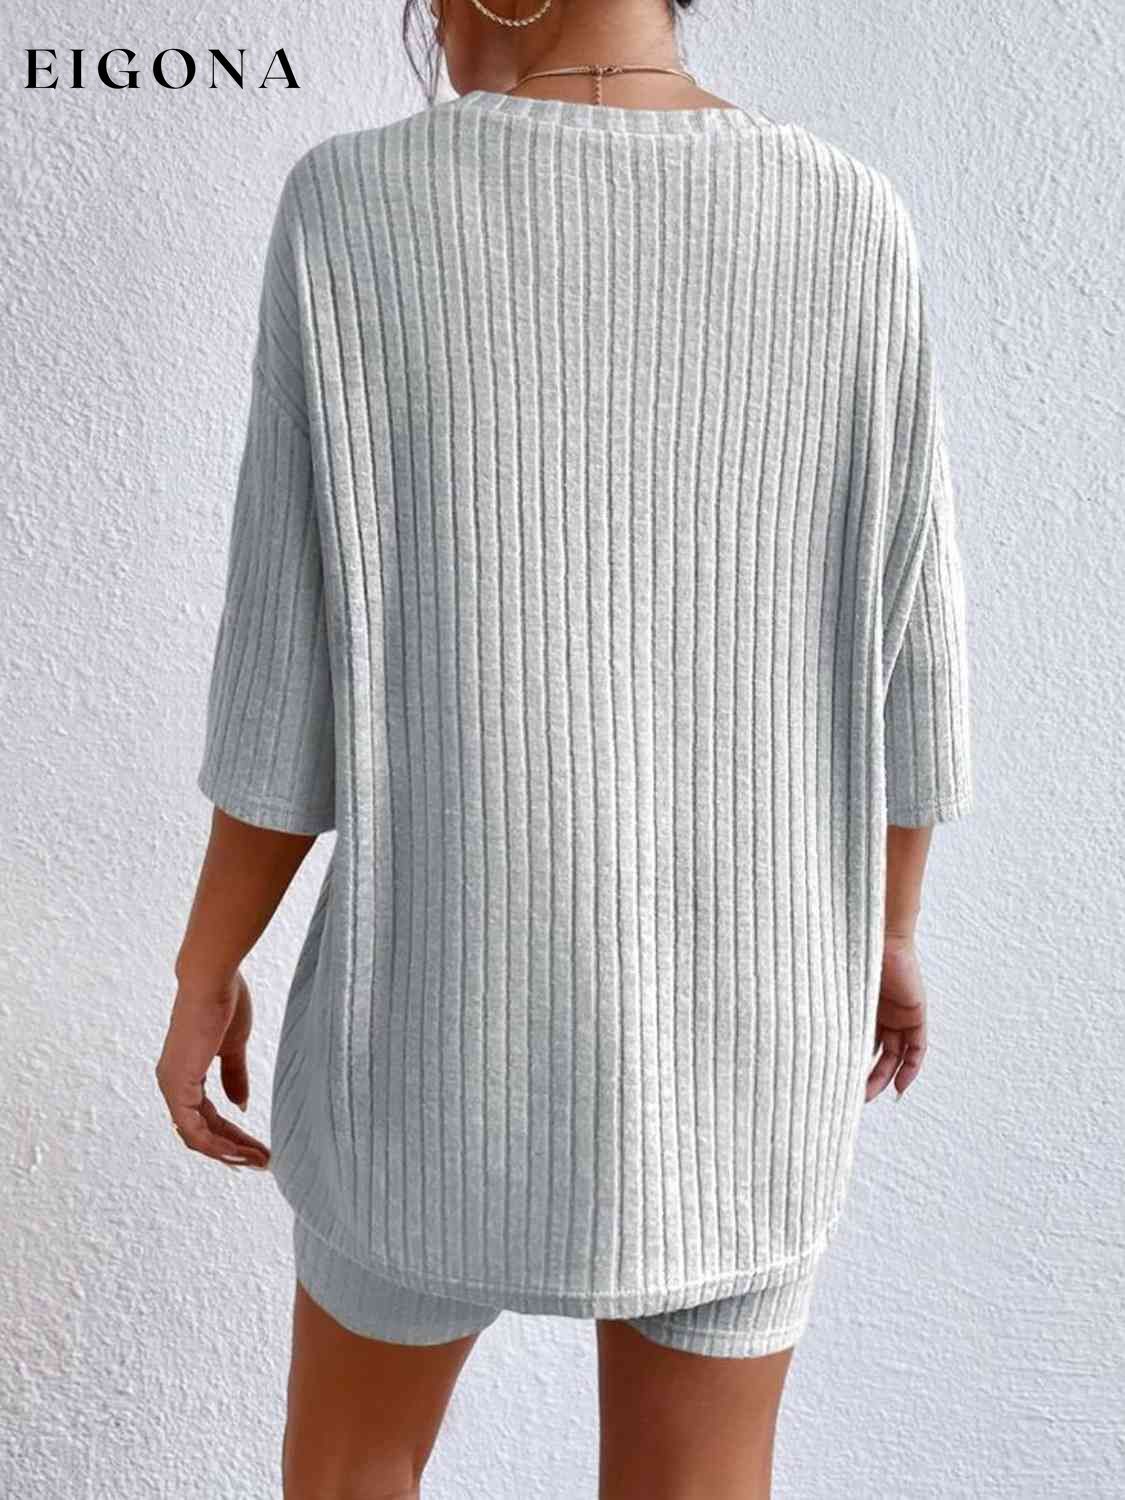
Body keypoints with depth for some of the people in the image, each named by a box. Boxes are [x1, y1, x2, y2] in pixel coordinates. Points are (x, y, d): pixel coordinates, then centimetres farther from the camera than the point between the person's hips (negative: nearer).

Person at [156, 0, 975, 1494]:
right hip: (735, 1021, 2)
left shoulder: (355, 211, -13)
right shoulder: (852, 228, -7)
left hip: (452, 1008, -1)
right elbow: (903, 677, -3)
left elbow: (292, 678, -12)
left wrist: (204, 977, 4)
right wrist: (886, 932, 15)